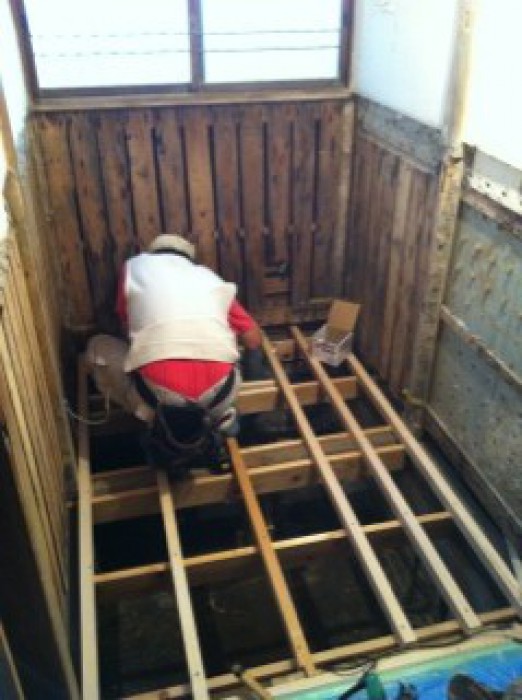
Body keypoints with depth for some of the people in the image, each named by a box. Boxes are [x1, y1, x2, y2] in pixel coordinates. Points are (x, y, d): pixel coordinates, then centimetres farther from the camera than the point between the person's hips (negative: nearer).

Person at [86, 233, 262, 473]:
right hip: (217, 389, 4)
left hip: (157, 387, -3)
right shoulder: (210, 277, 26)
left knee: (97, 348, 26)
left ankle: (160, 422, 13)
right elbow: (254, 341, 29)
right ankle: (220, 416, 14)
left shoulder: (135, 266, 24)